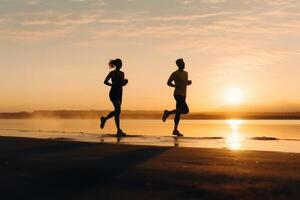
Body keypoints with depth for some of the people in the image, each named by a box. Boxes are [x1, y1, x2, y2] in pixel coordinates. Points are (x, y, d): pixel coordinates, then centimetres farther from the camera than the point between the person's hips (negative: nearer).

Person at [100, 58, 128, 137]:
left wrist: (125, 81, -3)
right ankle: (119, 131, -13)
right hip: (113, 93, -8)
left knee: (117, 111, 11)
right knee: (118, 110, -15)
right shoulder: (112, 73, -4)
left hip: (119, 93, 8)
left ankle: (104, 119, 36)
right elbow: (105, 81, -4)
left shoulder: (122, 73, 14)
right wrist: (113, 85, -15)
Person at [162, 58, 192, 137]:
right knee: (186, 110, -18)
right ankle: (168, 112, -5)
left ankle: (175, 130, 12)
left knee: (178, 112, 8)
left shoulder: (186, 73, 16)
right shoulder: (175, 73, -7)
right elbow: (168, 83, -3)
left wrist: (189, 82, 4)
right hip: (178, 94, -8)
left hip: (183, 95, 8)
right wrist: (177, 86, -16)